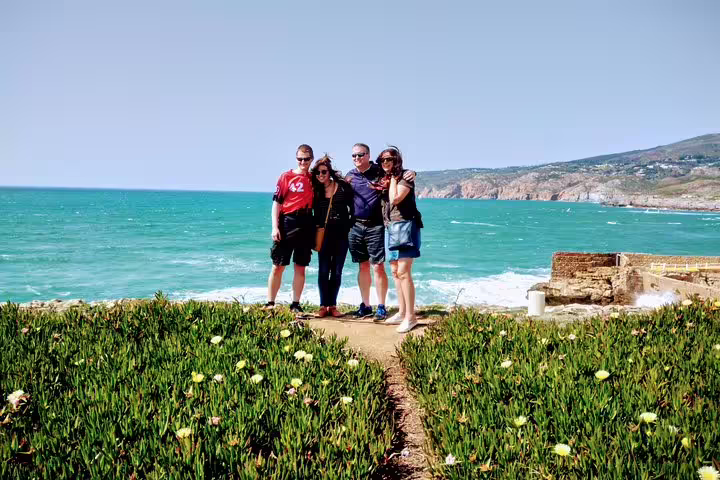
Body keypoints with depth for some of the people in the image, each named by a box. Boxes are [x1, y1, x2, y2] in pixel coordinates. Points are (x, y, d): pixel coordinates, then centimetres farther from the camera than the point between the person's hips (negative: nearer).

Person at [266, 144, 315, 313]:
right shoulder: (286, 177, 1)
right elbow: (276, 203, -2)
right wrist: (275, 227, -10)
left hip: (306, 226, 3)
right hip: (286, 224, -3)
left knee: (300, 267, 7)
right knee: (278, 266, 1)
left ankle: (295, 305, 15)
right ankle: (270, 303, 7)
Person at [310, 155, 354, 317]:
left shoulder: (343, 186, -1)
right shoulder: (315, 190, 5)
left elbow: (352, 207, 2)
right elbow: (315, 213, 10)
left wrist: (350, 225, -3)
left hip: (341, 234, -1)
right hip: (324, 235, 1)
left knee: (337, 271, 5)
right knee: (323, 271, 0)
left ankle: (333, 305, 12)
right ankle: (323, 306, 6)